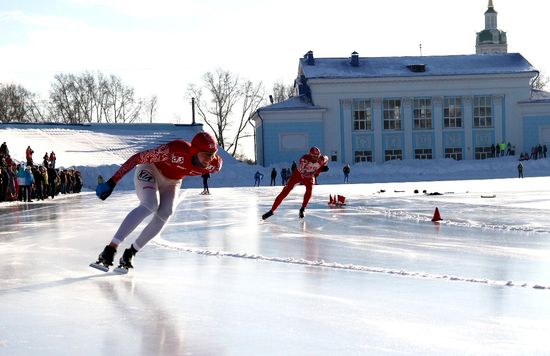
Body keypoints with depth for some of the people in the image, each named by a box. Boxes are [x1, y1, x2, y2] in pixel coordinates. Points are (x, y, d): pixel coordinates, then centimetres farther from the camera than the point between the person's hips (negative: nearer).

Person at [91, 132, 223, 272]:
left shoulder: (214, 164, -25)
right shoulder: (175, 150, -40)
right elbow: (137, 158, -32)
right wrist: (113, 181, -32)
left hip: (171, 182, 5)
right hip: (150, 170, -5)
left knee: (165, 214, -20)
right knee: (150, 205, -30)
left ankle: (130, 253, -5)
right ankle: (110, 249, -31)